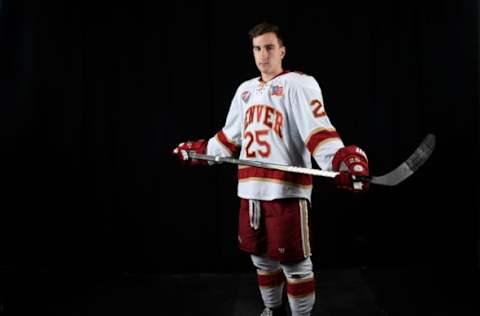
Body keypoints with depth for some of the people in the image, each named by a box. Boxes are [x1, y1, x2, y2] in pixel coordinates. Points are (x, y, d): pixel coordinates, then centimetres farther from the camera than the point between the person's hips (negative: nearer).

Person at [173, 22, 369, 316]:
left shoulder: (298, 84, -5)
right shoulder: (245, 90, 18)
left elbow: (318, 129, -19)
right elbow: (230, 136, 29)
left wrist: (343, 161, -35)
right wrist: (199, 151, 30)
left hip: (287, 188, -7)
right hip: (251, 189, 7)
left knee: (294, 263, -3)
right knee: (261, 256, 18)